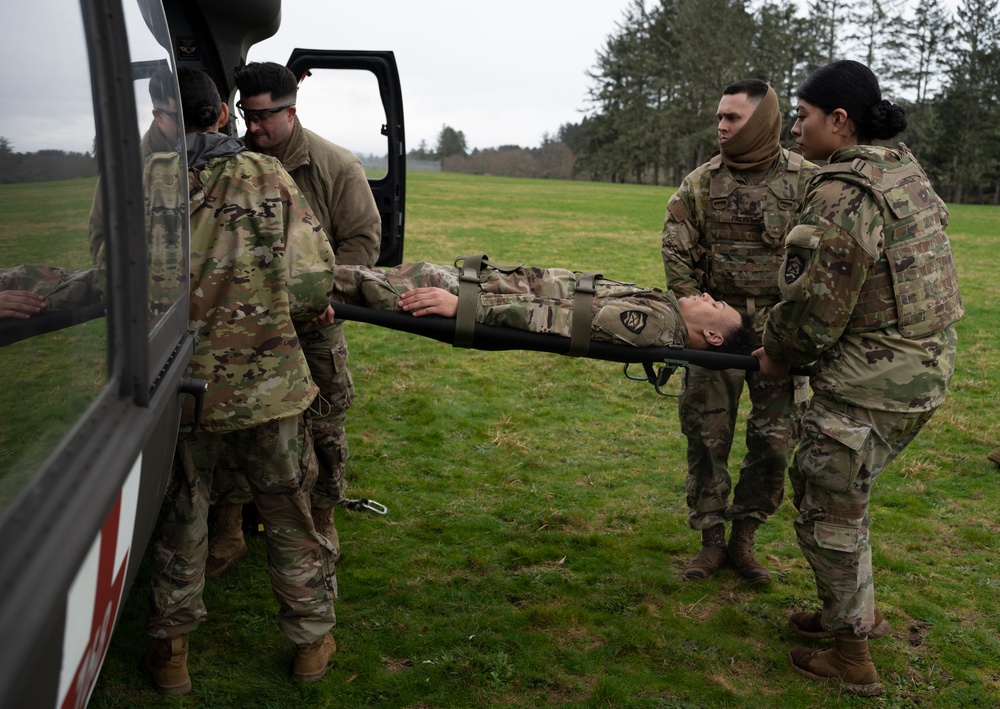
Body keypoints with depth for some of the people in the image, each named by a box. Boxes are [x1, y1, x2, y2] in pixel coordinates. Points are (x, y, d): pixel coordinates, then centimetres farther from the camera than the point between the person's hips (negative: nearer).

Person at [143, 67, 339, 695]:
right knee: (290, 513, 16)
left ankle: (171, 650, 32)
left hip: (180, 383, 1)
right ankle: (312, 641, 30)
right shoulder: (269, 177, -7)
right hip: (269, 379, 0)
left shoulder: (144, 182, -7)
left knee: (180, 517, 19)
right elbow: (315, 282, -12)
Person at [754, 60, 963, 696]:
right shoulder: (903, 168, 9)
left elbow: (818, 306, -21)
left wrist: (778, 354, -2)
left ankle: (852, 660, 22)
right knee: (825, 483, 24)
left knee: (830, 509, 6)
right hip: (921, 366, 10)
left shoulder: (843, 195, -22)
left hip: (869, 382, -9)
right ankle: (858, 610, 40)